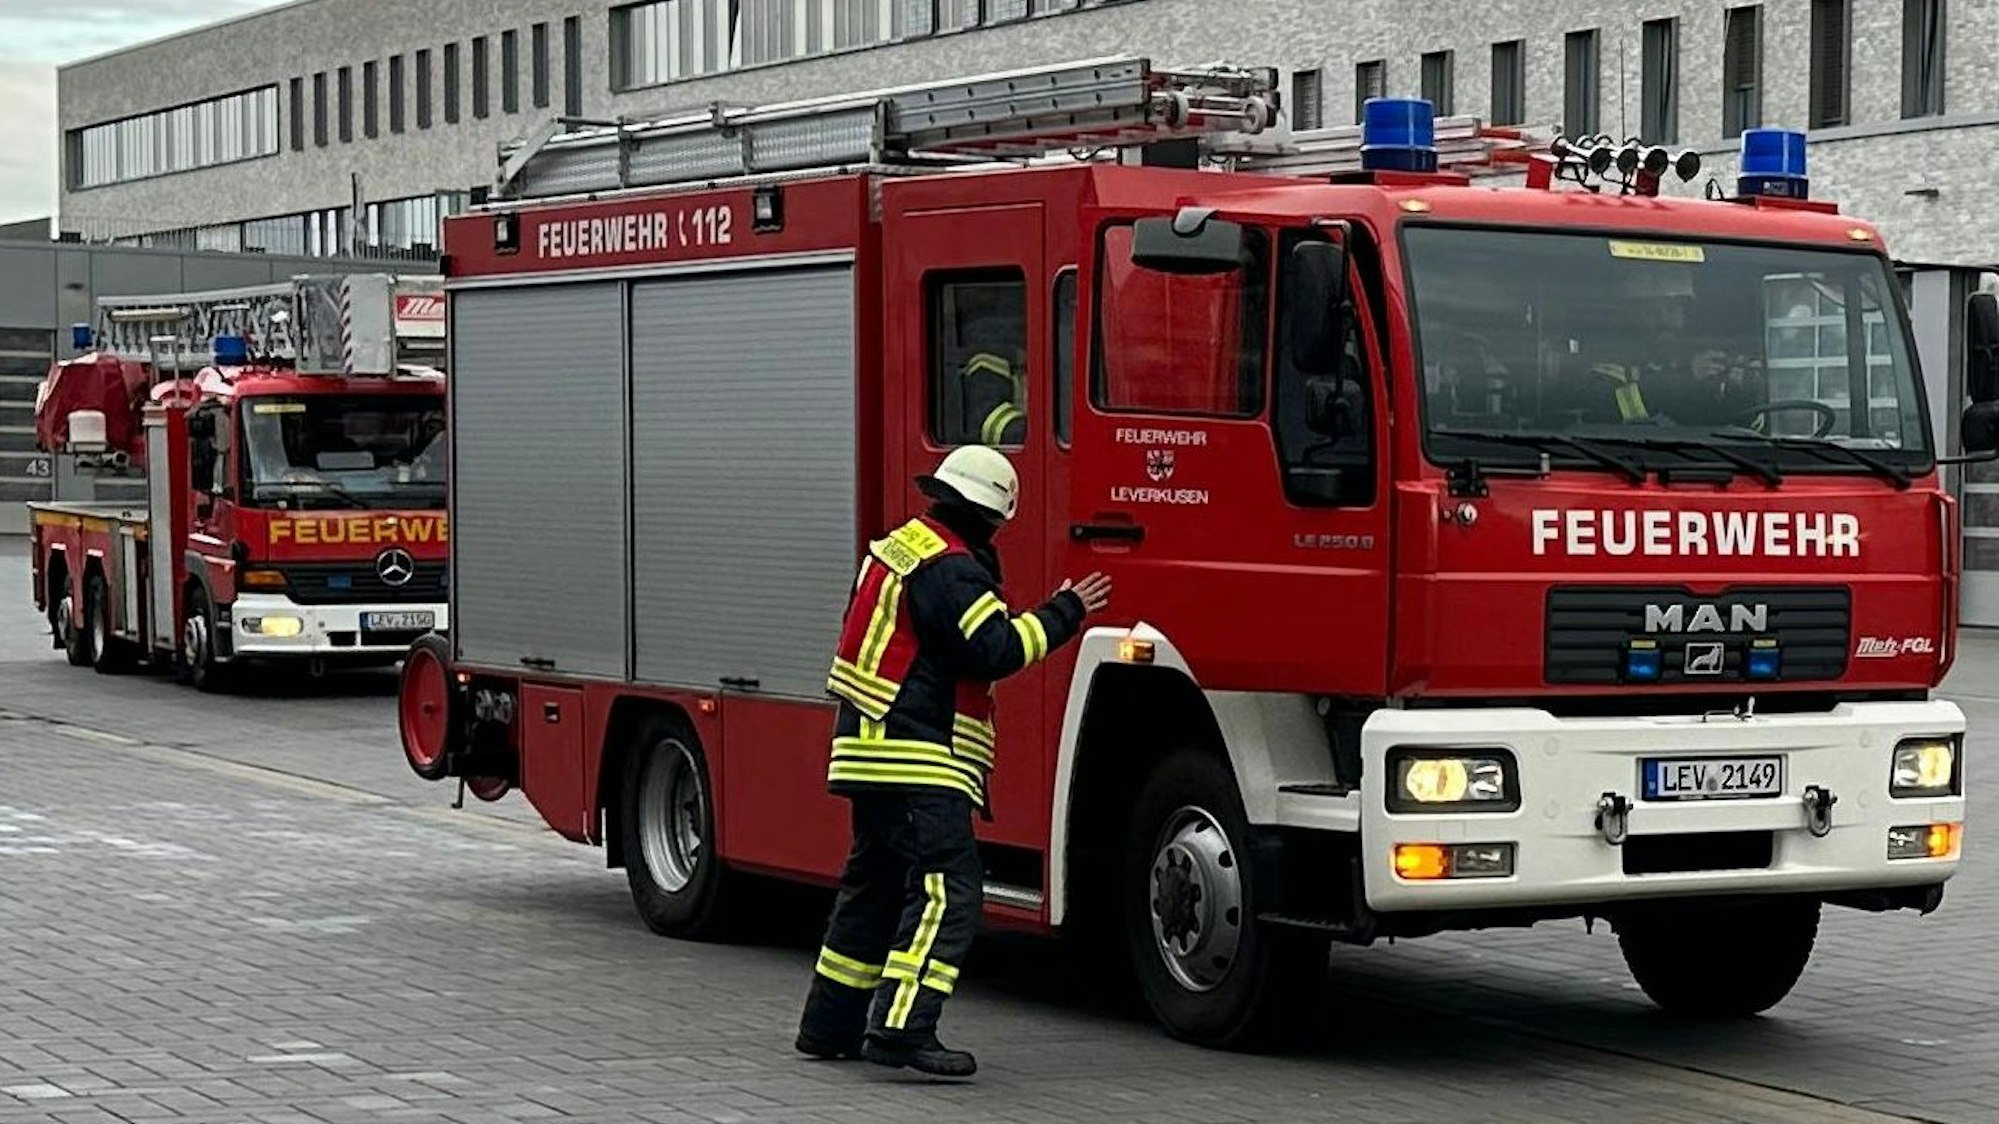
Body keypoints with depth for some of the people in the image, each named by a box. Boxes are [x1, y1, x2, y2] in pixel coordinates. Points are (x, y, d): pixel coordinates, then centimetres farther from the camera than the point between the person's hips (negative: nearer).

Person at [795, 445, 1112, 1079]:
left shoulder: (899, 546, 17)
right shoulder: (950, 567, -15)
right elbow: (997, 649, -20)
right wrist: (1065, 613, -10)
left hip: (873, 755, 11)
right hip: (916, 763, -11)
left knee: (875, 887, 17)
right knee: (949, 891, -13)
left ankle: (832, 1026, 22)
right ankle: (900, 1031, -20)